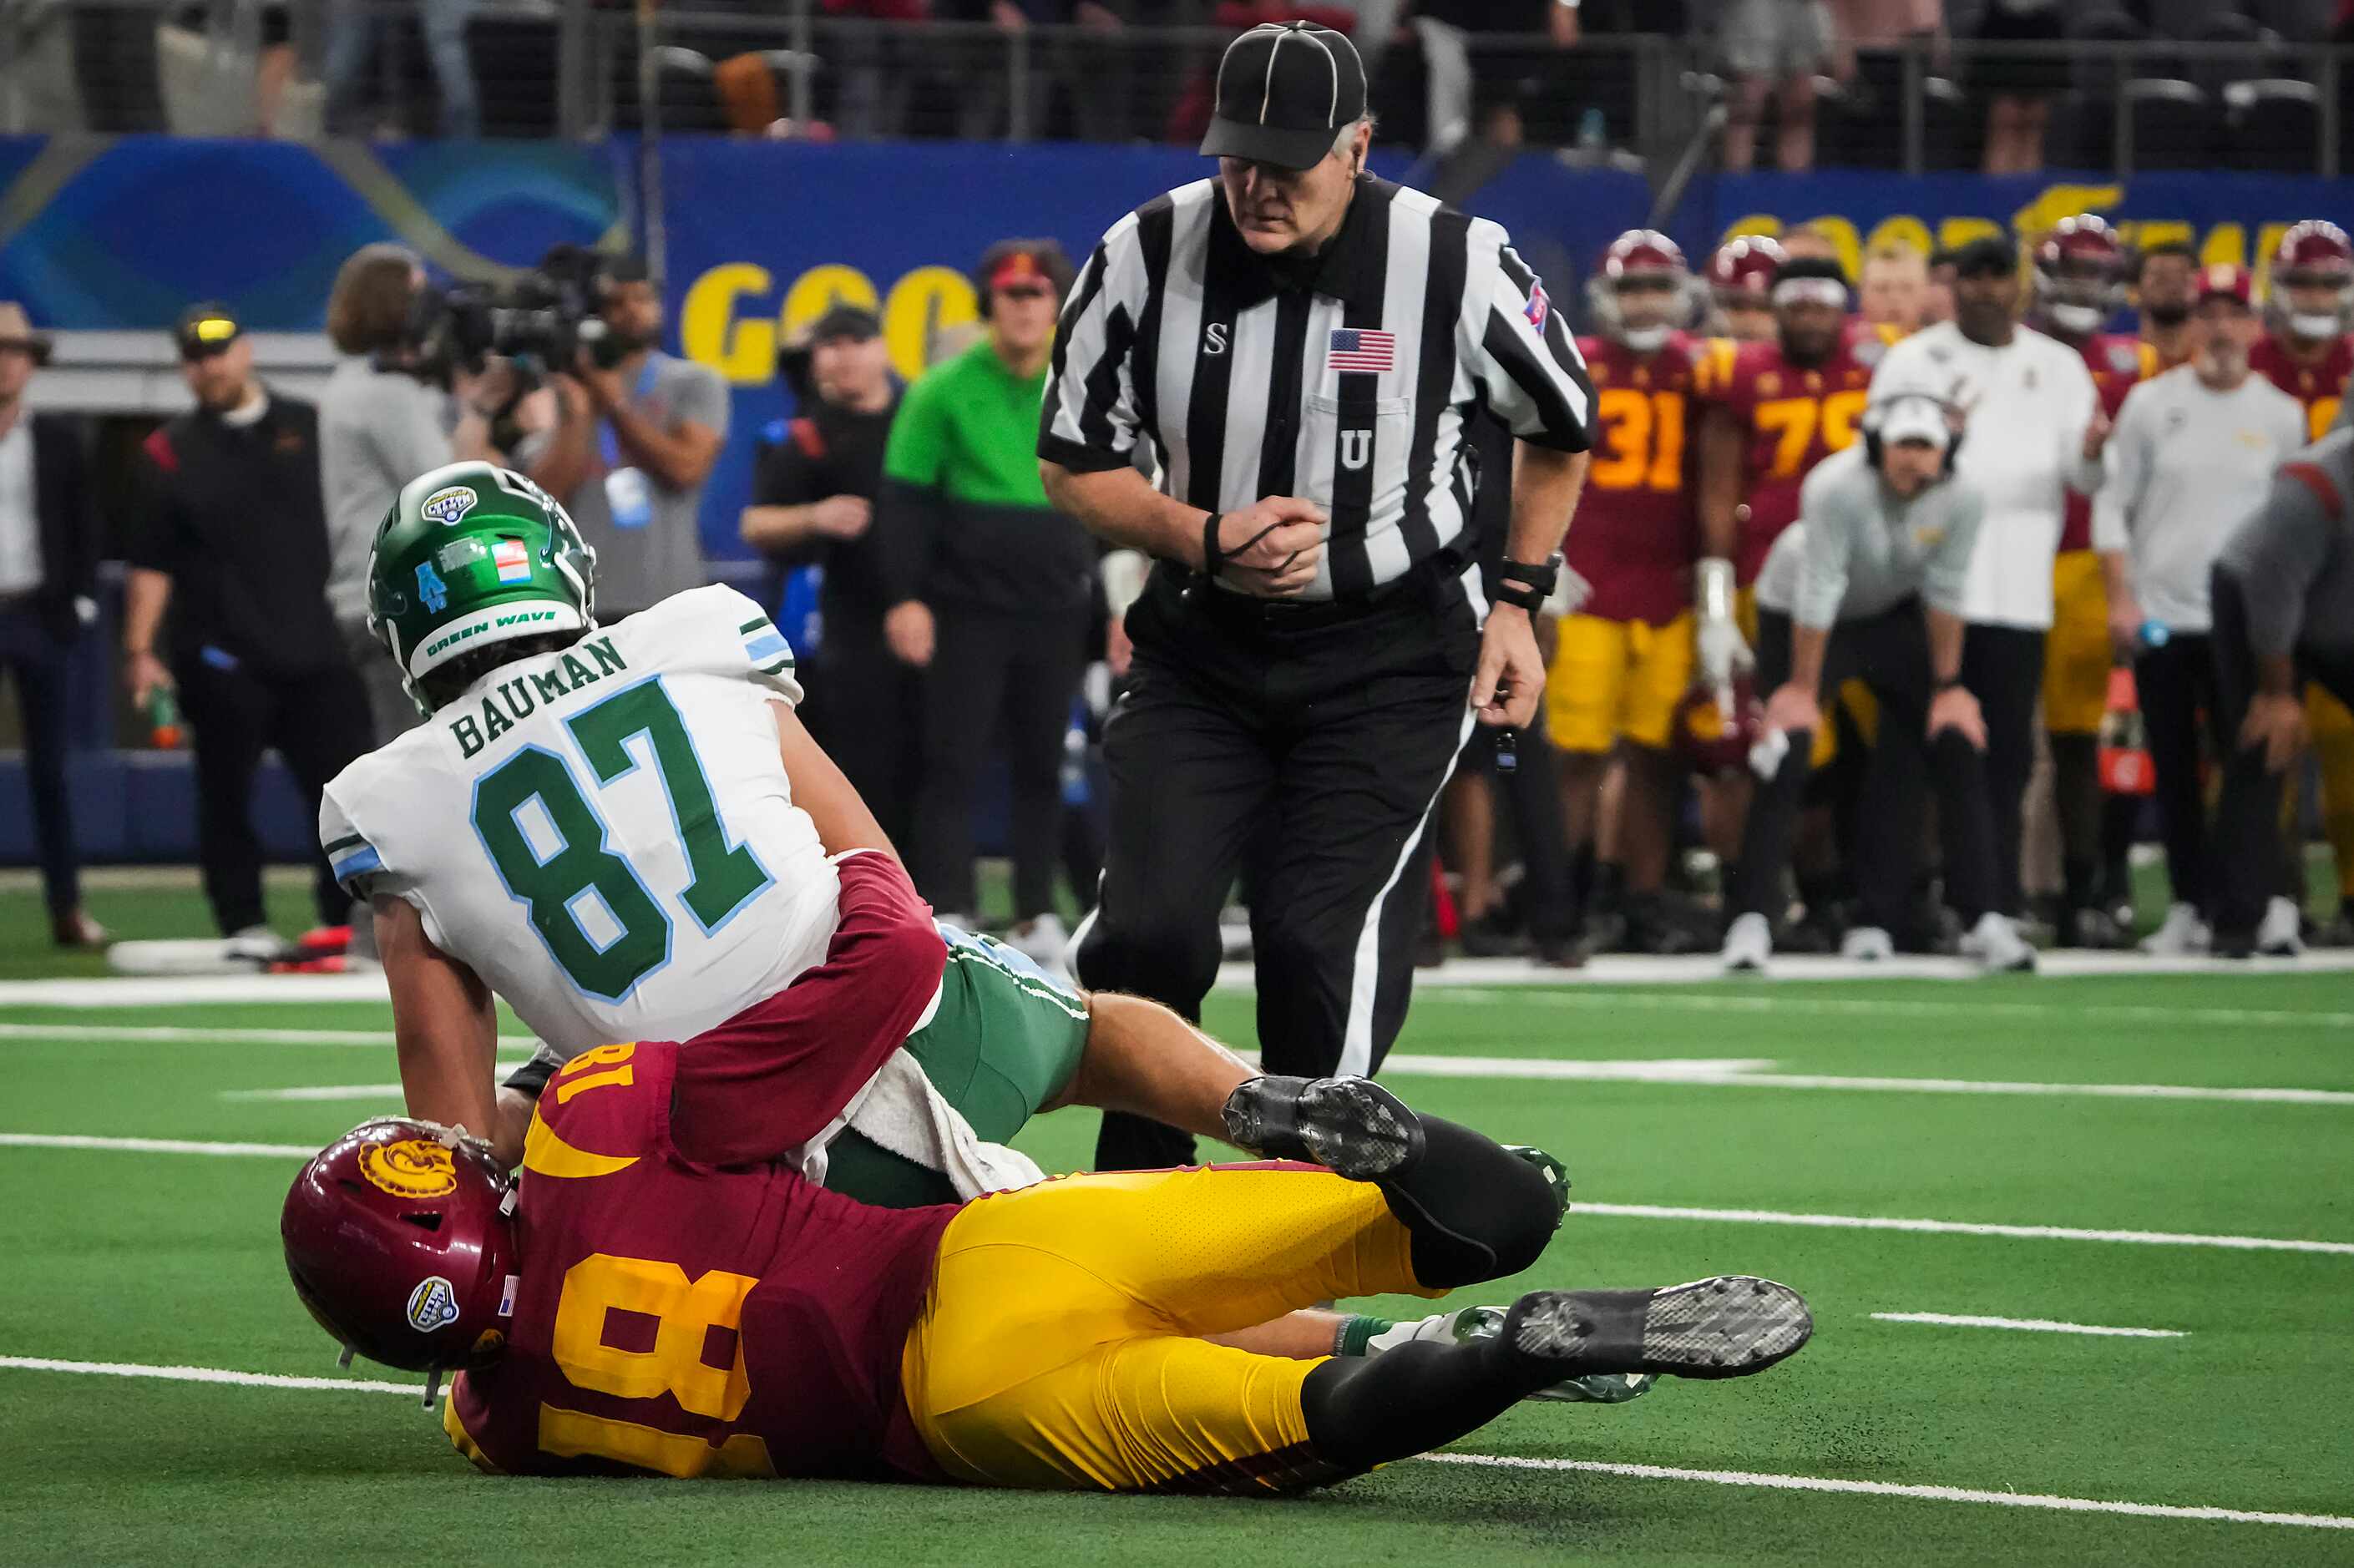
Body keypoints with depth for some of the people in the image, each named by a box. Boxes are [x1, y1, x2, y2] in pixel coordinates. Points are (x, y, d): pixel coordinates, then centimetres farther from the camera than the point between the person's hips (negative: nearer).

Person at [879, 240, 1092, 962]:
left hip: (1056, 610, 3)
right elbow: (905, 499, -3)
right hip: (967, 609, -3)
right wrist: (904, 597, -10)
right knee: (953, 762, -4)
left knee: (1042, 766, 9)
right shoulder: (944, 389, -3)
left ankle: (1038, 915, 16)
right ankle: (948, 913, -4)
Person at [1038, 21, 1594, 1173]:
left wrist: (1518, 600, 5)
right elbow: (1074, 464, 3)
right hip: (1200, 647, 2)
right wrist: (1206, 540, -14)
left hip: (1388, 658, -2)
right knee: (1148, 928, -12)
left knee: (1319, 942, -17)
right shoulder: (1146, 257, -9)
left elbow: (1560, 426, 8)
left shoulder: (1454, 264, -12)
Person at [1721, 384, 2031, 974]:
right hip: (1800, 615, -4)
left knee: (1957, 750, -5)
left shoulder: (1961, 500, -23)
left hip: (1893, 617, 4)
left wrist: (1948, 686, -4)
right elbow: (1818, 592, -27)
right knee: (1785, 764, -15)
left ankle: (1983, 920, -1)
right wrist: (1802, 688, -20)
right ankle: (1752, 919, -9)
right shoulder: (1836, 488, -34)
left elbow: (1944, 595, -11)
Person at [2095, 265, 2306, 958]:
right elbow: (2113, 504, 4)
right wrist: (2122, 598, -3)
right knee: (2175, 770, 4)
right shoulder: (2152, 402, 2)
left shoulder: (2281, 416, 4)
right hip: (2161, 616, 1)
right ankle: (2188, 907, 11)